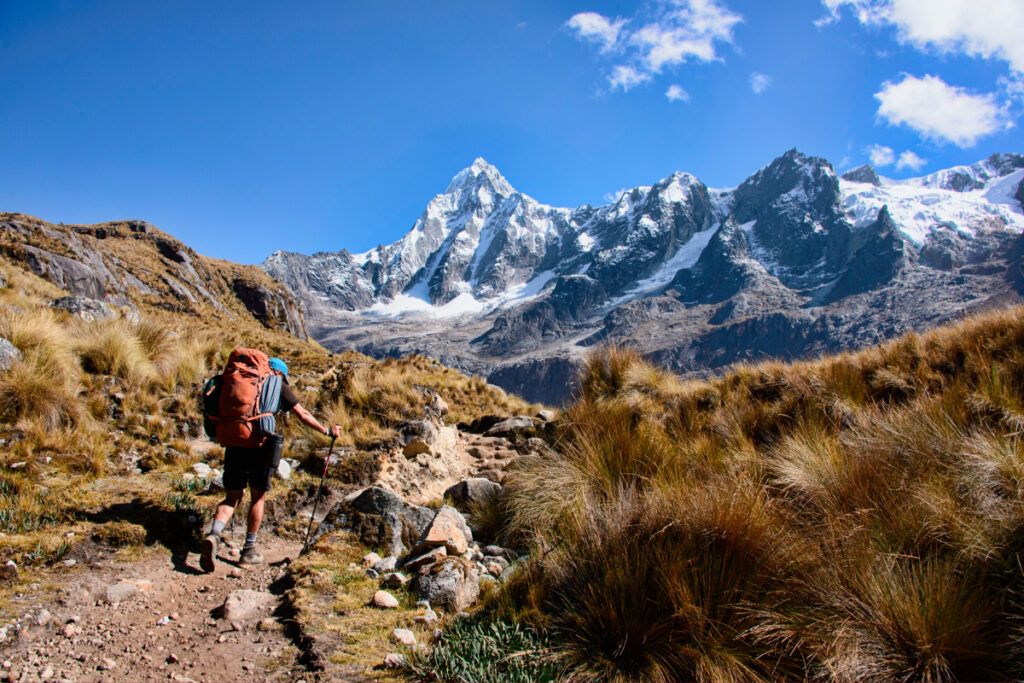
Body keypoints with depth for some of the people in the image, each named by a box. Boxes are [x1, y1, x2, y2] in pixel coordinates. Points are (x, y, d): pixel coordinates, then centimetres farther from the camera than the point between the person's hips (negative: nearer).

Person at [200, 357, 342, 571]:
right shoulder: (279, 386, 7)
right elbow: (303, 415, 9)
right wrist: (327, 431, 20)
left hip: (234, 444, 4)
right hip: (260, 444, -3)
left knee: (232, 498, 11)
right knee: (258, 497, 12)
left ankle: (213, 536, -15)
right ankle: (249, 551, 18)